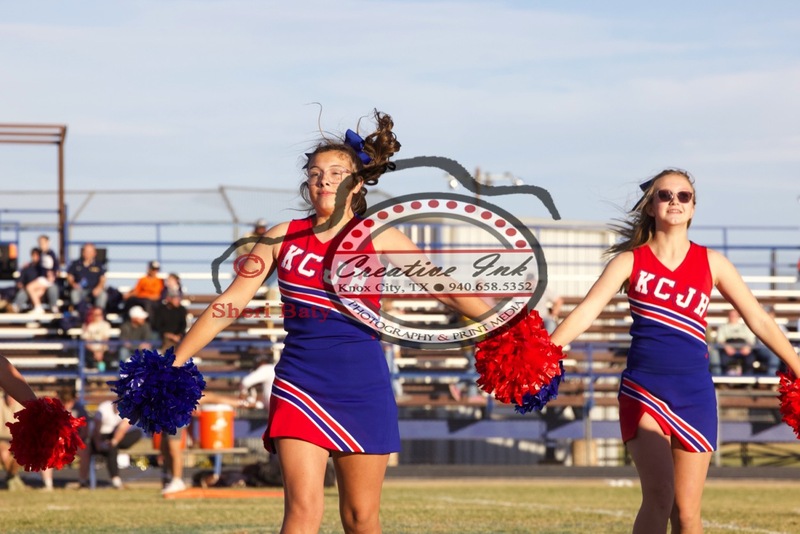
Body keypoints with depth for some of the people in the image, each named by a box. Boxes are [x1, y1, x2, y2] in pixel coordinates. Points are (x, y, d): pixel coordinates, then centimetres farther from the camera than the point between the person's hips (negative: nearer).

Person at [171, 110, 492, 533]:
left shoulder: (376, 237, 3)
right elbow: (229, 304, 7)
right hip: (299, 382, 0)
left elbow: (445, 290, 4)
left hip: (362, 385, 0)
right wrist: (174, 362, 3)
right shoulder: (283, 237, 5)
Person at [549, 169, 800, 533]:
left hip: (693, 395, 2)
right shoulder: (631, 261, 1)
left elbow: (759, 320, 7)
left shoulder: (711, 263, 5)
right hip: (643, 390, -2)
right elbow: (587, 311, -9)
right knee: (659, 494, -21)